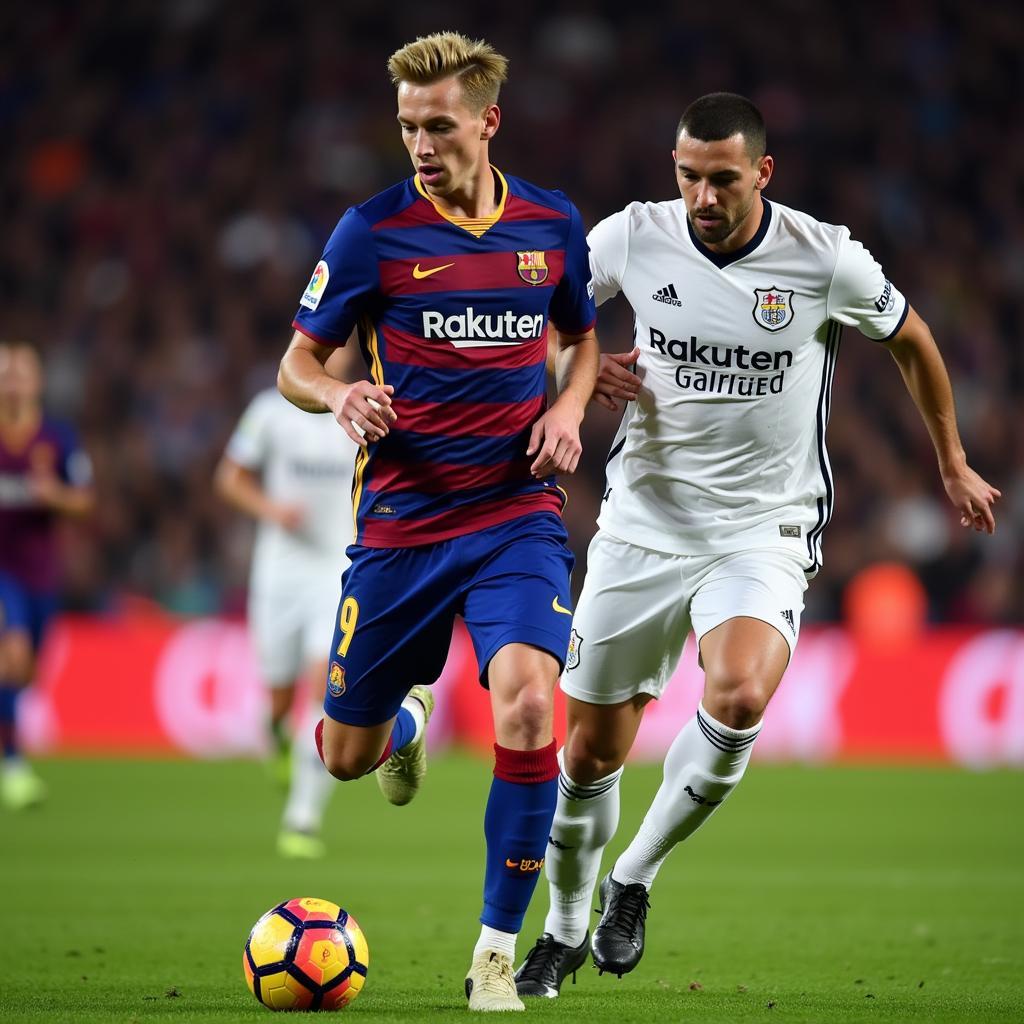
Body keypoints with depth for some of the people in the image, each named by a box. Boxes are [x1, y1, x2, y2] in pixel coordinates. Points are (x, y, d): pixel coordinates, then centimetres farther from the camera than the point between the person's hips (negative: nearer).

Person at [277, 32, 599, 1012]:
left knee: (527, 711, -24)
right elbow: (297, 363, 1)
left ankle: (496, 956, -9)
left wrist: (569, 406, 0)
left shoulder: (553, 224, 2)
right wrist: (340, 397, -21)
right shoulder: (373, 230, -6)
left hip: (518, 516, 0)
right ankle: (407, 724, 49)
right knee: (345, 756, 7)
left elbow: (581, 336, 21)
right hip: (400, 521, 0)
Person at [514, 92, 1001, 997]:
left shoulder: (827, 260, -10)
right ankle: (565, 932, 32)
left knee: (737, 699, -30)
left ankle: (634, 880, -7)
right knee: (589, 751, 6)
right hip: (642, 524, 2)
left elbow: (911, 341, 10)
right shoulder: (633, 238, -6)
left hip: (764, 534, -2)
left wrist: (953, 466, 20)